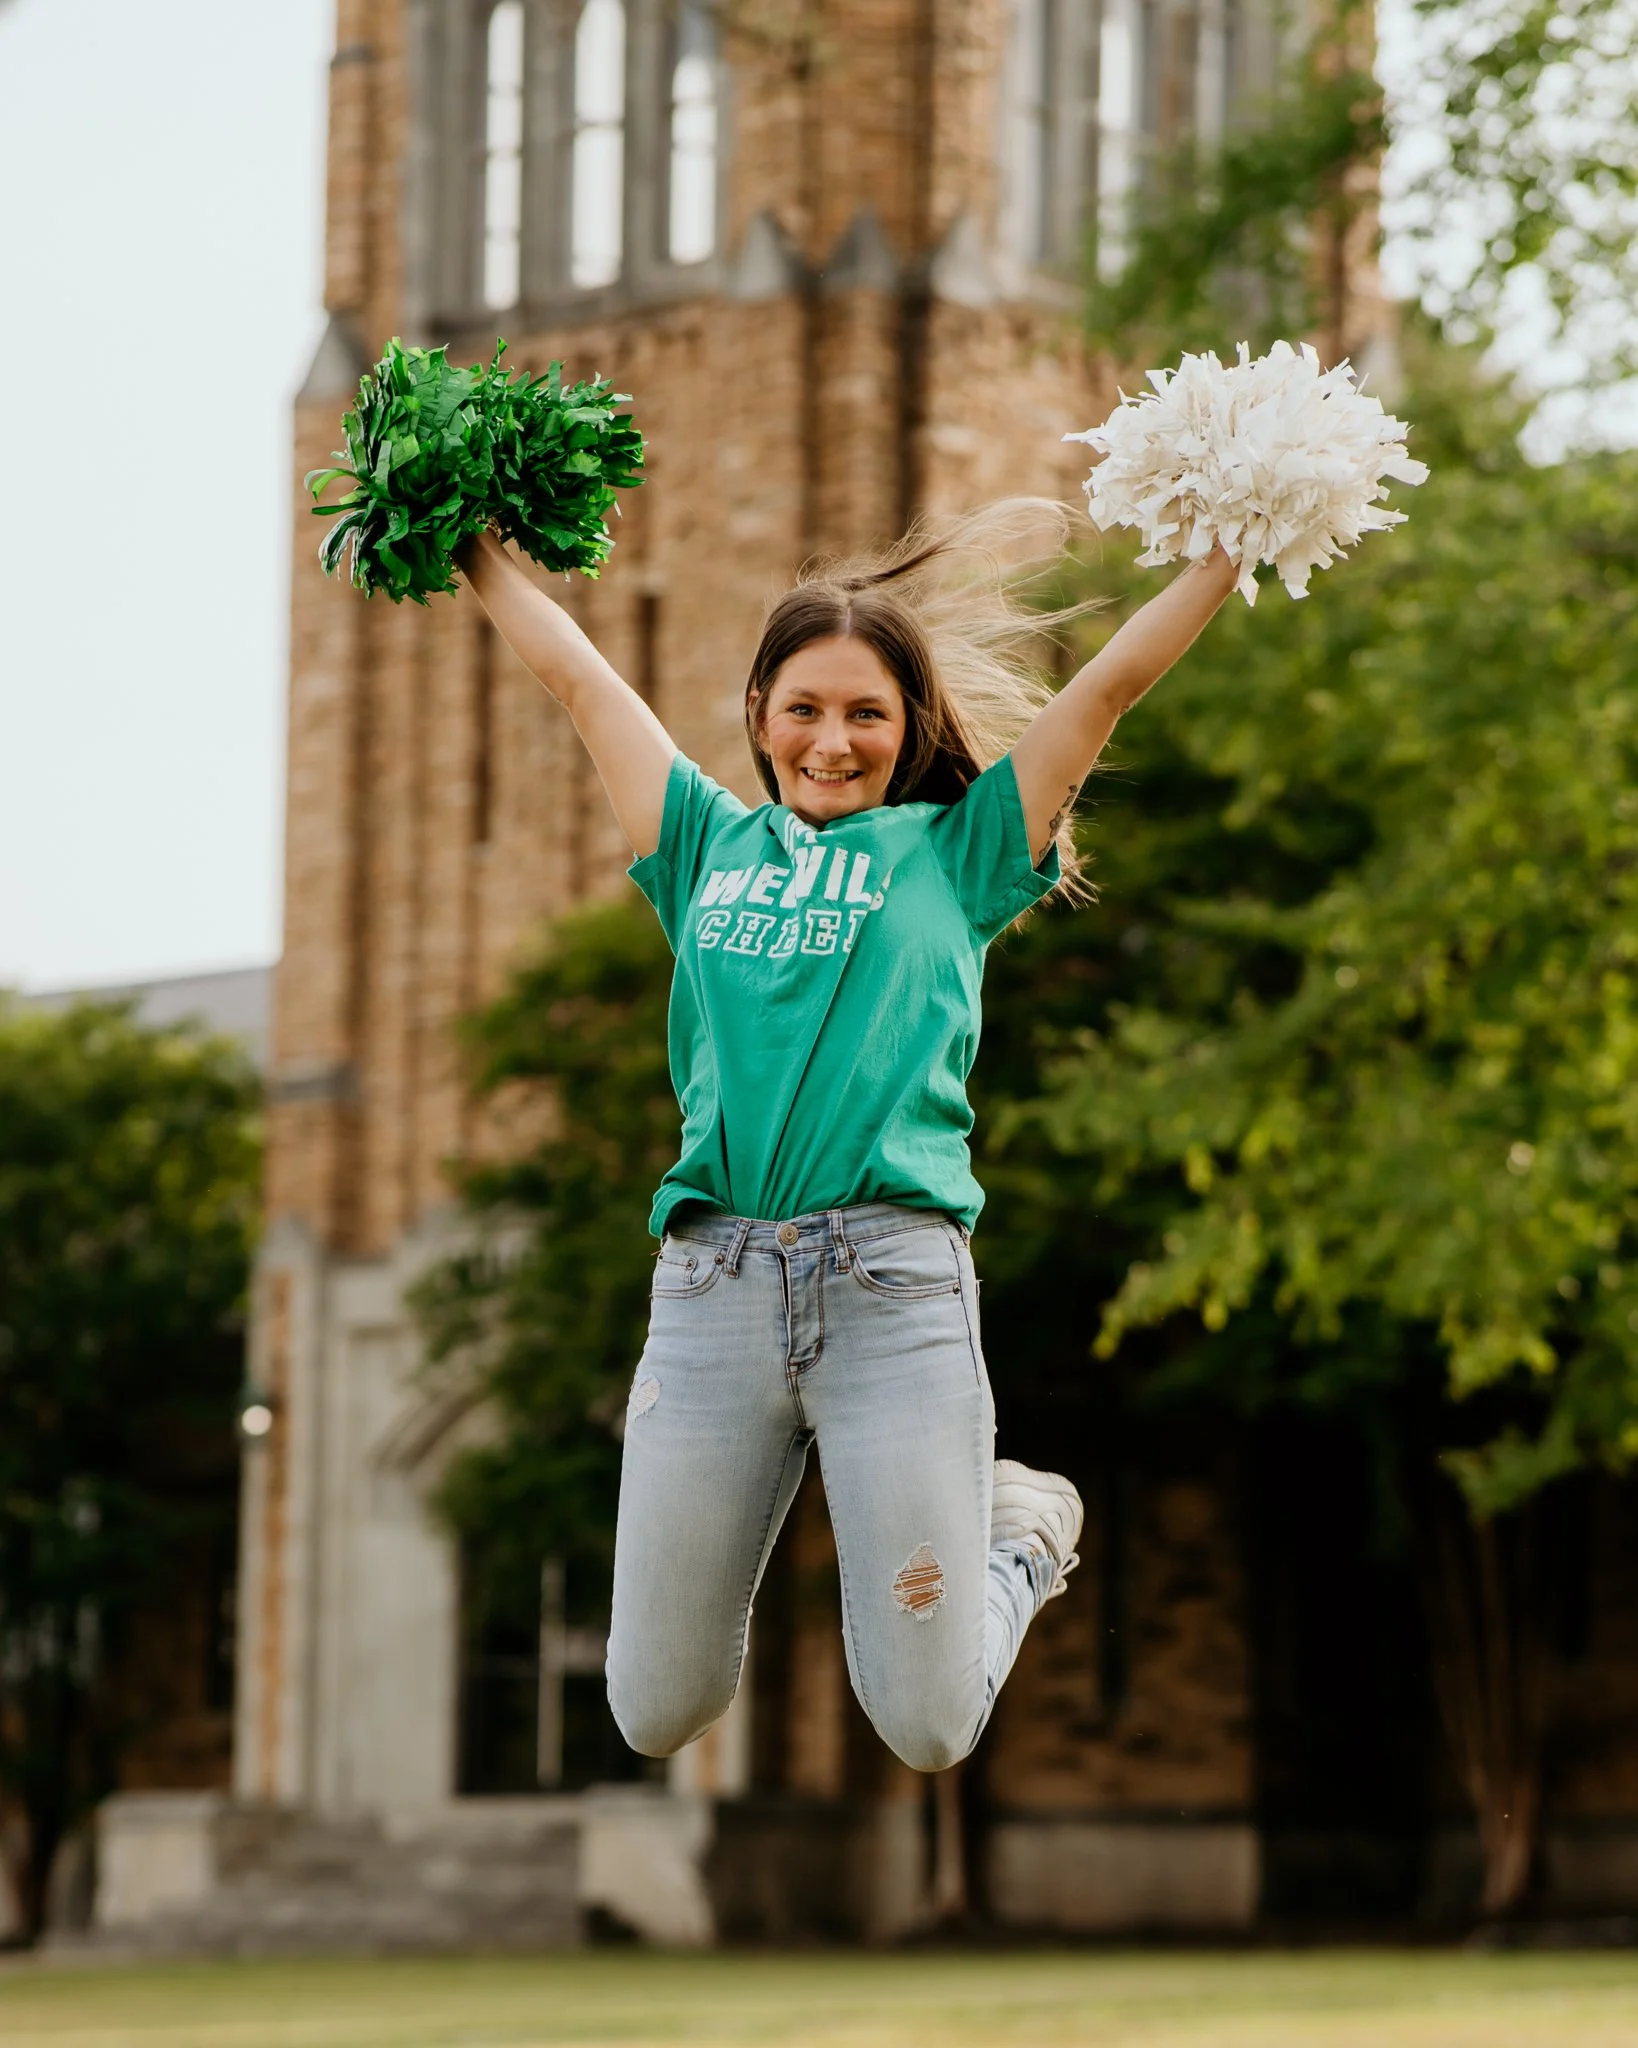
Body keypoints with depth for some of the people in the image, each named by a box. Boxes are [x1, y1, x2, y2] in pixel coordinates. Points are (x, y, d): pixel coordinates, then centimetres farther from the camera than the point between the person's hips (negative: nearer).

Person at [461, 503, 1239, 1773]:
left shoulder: (953, 854, 14)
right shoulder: (711, 846, 19)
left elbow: (1112, 682, 10)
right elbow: (577, 672, 27)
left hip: (895, 1285, -2)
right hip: (710, 1283, 2)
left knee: (928, 1730, -5)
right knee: (655, 1720, 4)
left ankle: (1020, 1534, 27)